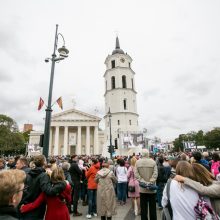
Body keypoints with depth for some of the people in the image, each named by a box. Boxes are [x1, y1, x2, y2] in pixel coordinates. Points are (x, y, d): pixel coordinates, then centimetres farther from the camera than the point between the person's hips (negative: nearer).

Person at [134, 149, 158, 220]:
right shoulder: (153, 162, -9)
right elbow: (155, 174, -13)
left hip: (142, 188, 1)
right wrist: (151, 182, -11)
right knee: (152, 206, 14)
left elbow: (136, 174, -8)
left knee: (143, 207, 13)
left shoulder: (137, 162, -5)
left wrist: (142, 181, -8)